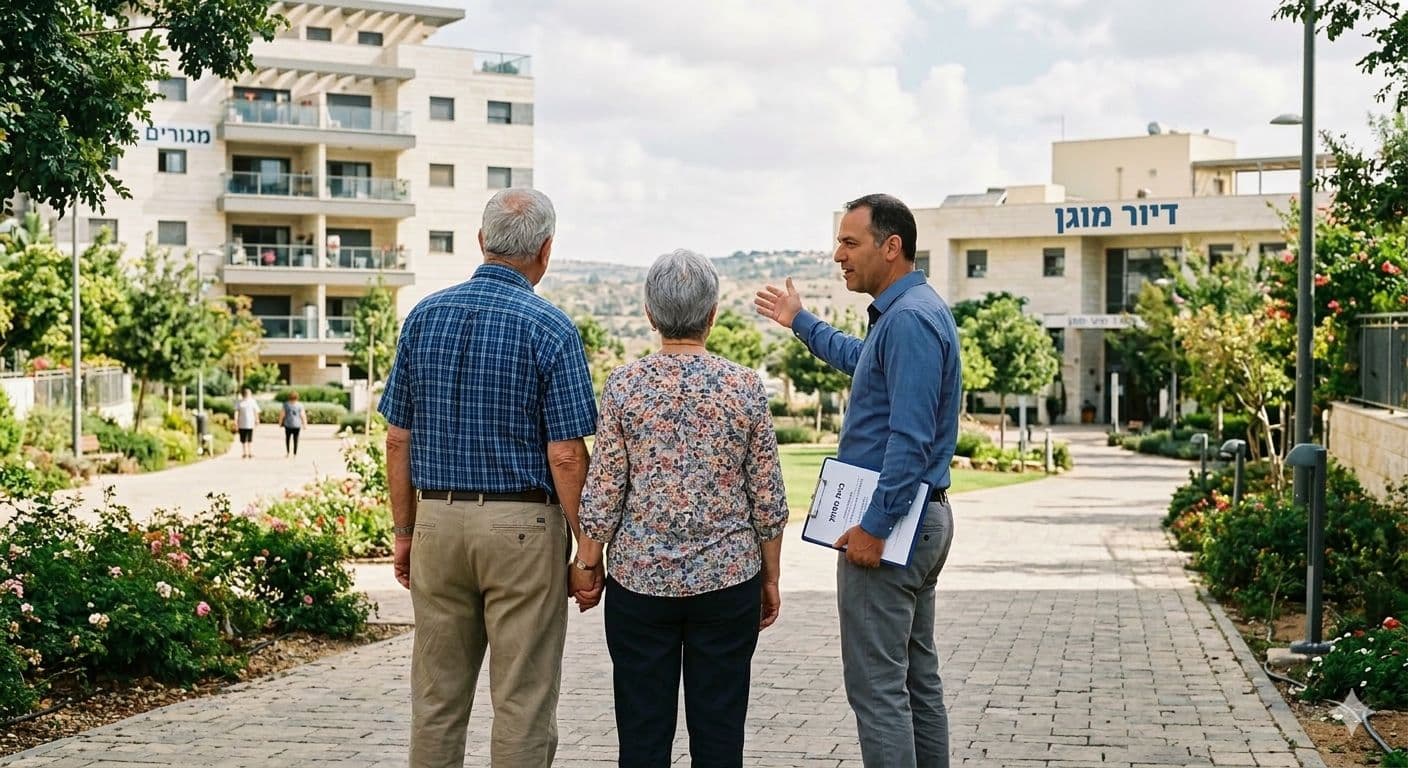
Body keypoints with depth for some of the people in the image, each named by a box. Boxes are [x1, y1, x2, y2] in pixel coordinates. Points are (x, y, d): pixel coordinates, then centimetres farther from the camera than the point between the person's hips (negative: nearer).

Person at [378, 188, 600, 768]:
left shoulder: (424, 316, 4)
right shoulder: (550, 329, -9)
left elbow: (397, 440, 6)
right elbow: (566, 456, -12)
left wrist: (404, 531, 14)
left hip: (438, 522, 4)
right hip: (523, 526, -4)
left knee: (436, 699, 13)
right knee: (523, 705, 4)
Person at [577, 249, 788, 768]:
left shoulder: (624, 385, -6)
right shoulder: (745, 387, -4)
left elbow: (603, 495, -5)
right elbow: (768, 501, 0)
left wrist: (587, 568, 8)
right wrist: (770, 579, 11)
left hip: (640, 580, 0)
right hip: (728, 581, 0)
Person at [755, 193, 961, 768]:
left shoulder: (909, 319, -19)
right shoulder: (905, 312, 14)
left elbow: (910, 439, -25)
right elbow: (859, 359, 37)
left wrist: (873, 527, -23)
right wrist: (801, 323, 46)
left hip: (888, 523, -11)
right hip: (922, 519, 11)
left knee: (878, 688, -6)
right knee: (919, 678, 16)